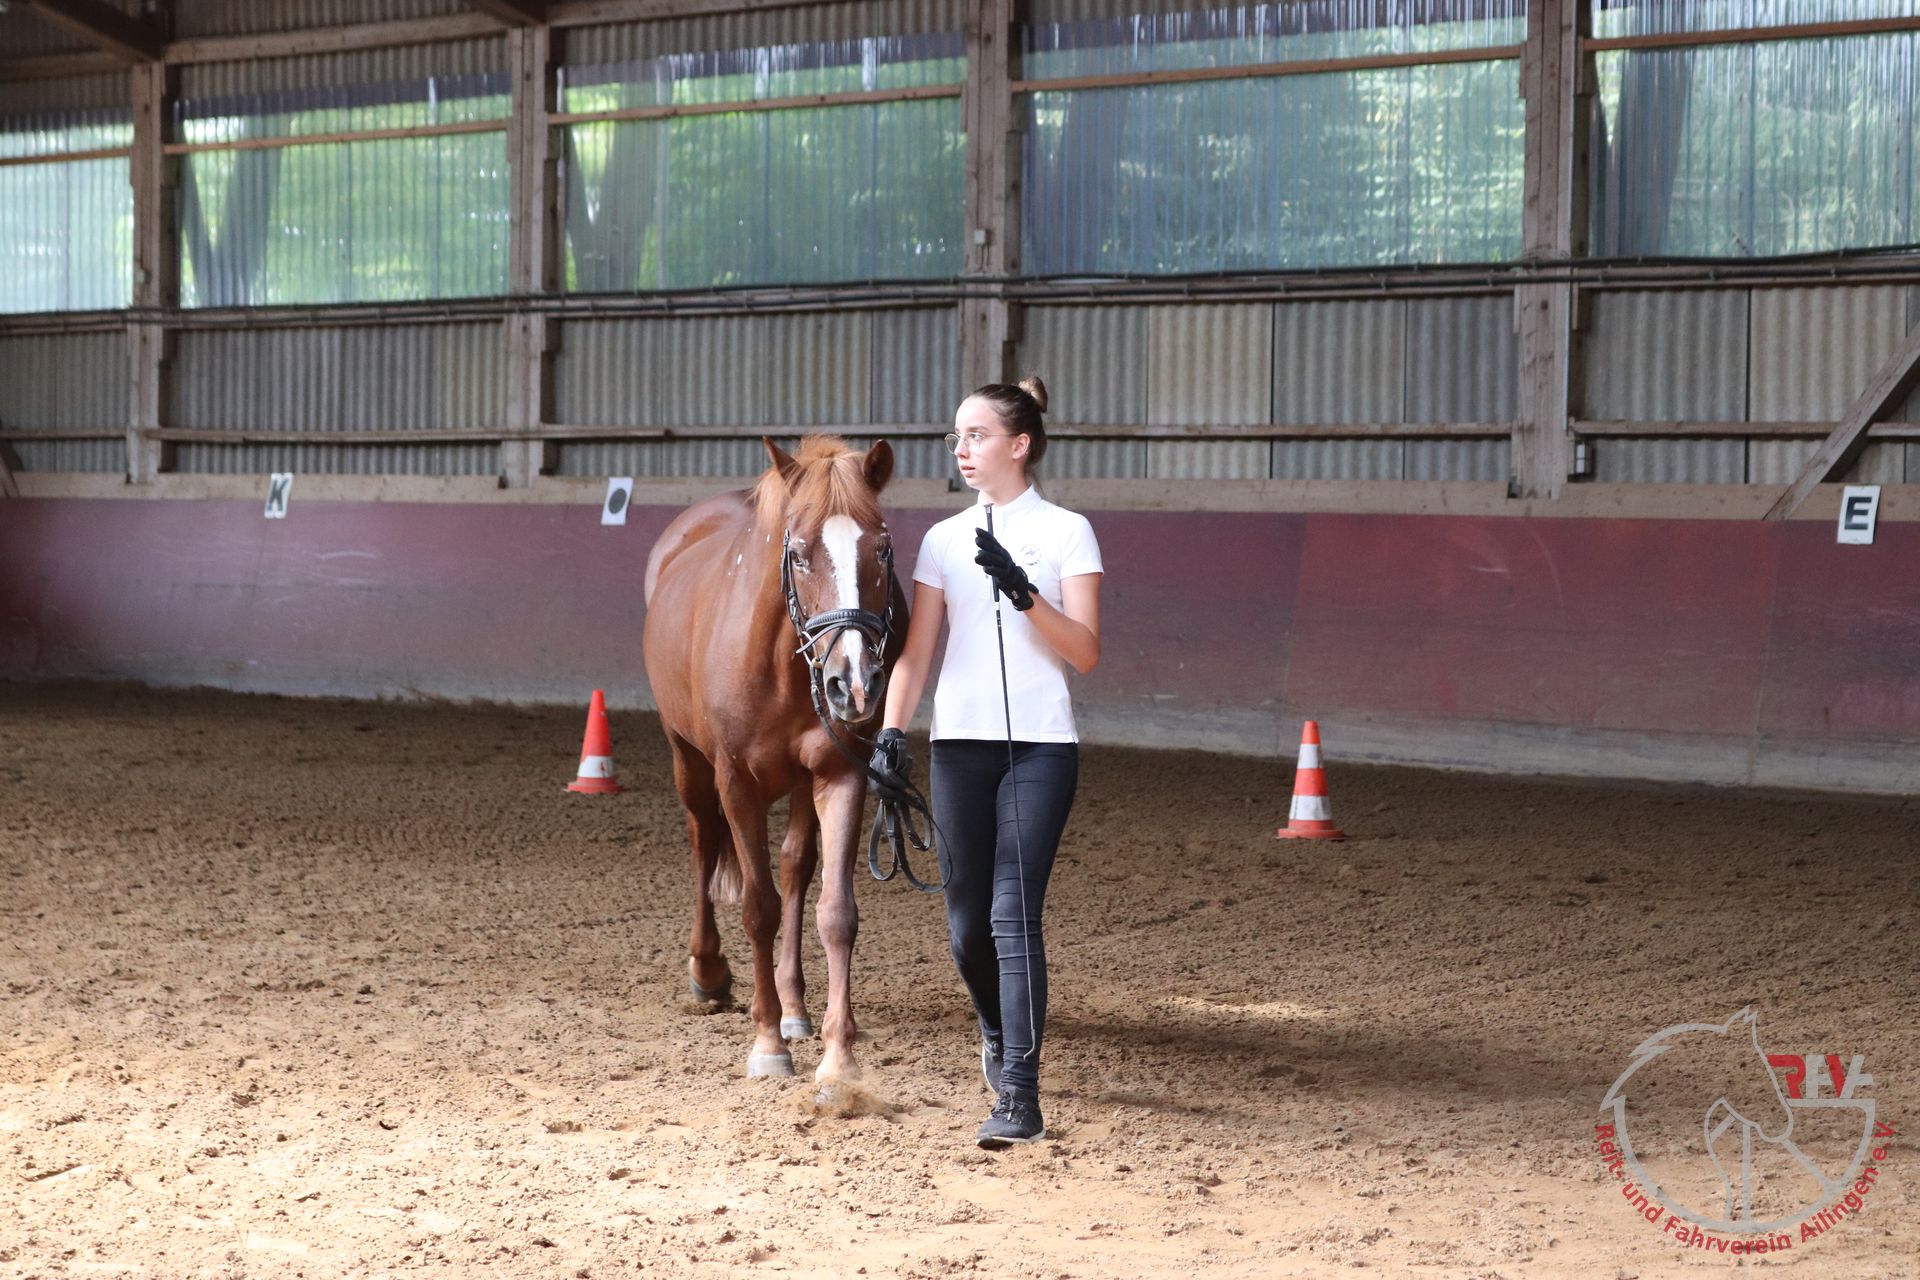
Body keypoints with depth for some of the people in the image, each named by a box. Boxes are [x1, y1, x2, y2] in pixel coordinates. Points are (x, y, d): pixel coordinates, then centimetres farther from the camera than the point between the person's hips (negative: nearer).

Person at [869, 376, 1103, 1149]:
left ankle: (1019, 1097, -15)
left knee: (1014, 914, -13)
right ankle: (998, 1033, 39)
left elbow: (1085, 652, -6)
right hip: (960, 743, 4)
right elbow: (916, 651, 7)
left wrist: (1021, 592, -19)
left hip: (1039, 745, -4)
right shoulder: (944, 540, 11)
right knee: (967, 922, 9)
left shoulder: (1066, 533, 1)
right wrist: (891, 732, -7)